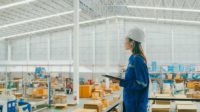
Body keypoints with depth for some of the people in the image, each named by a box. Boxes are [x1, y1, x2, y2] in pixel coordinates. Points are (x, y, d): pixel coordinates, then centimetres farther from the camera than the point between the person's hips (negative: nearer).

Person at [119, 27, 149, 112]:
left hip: (136, 103, -8)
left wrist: (121, 82, -19)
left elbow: (142, 83, -22)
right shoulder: (133, 58, 7)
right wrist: (121, 79, 2)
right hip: (130, 100, 8)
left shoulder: (137, 59, -19)